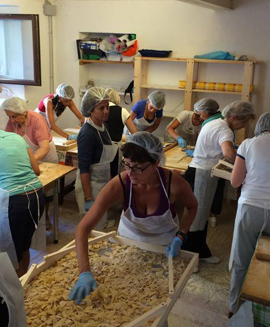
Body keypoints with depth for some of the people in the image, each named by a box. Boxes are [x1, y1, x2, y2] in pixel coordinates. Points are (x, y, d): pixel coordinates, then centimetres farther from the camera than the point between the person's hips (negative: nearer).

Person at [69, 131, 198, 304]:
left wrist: (180, 237, -21)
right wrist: (85, 273, -46)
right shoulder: (118, 186, -36)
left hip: (165, 242, 0)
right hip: (129, 238, 0)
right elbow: (83, 228, -36)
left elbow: (192, 206, -8)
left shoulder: (174, 184, -34)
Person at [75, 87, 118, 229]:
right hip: (90, 186, -8)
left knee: (100, 225, 20)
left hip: (102, 184, 8)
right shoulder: (87, 134, -22)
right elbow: (83, 168, -22)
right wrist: (88, 199, -23)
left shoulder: (102, 127, 2)